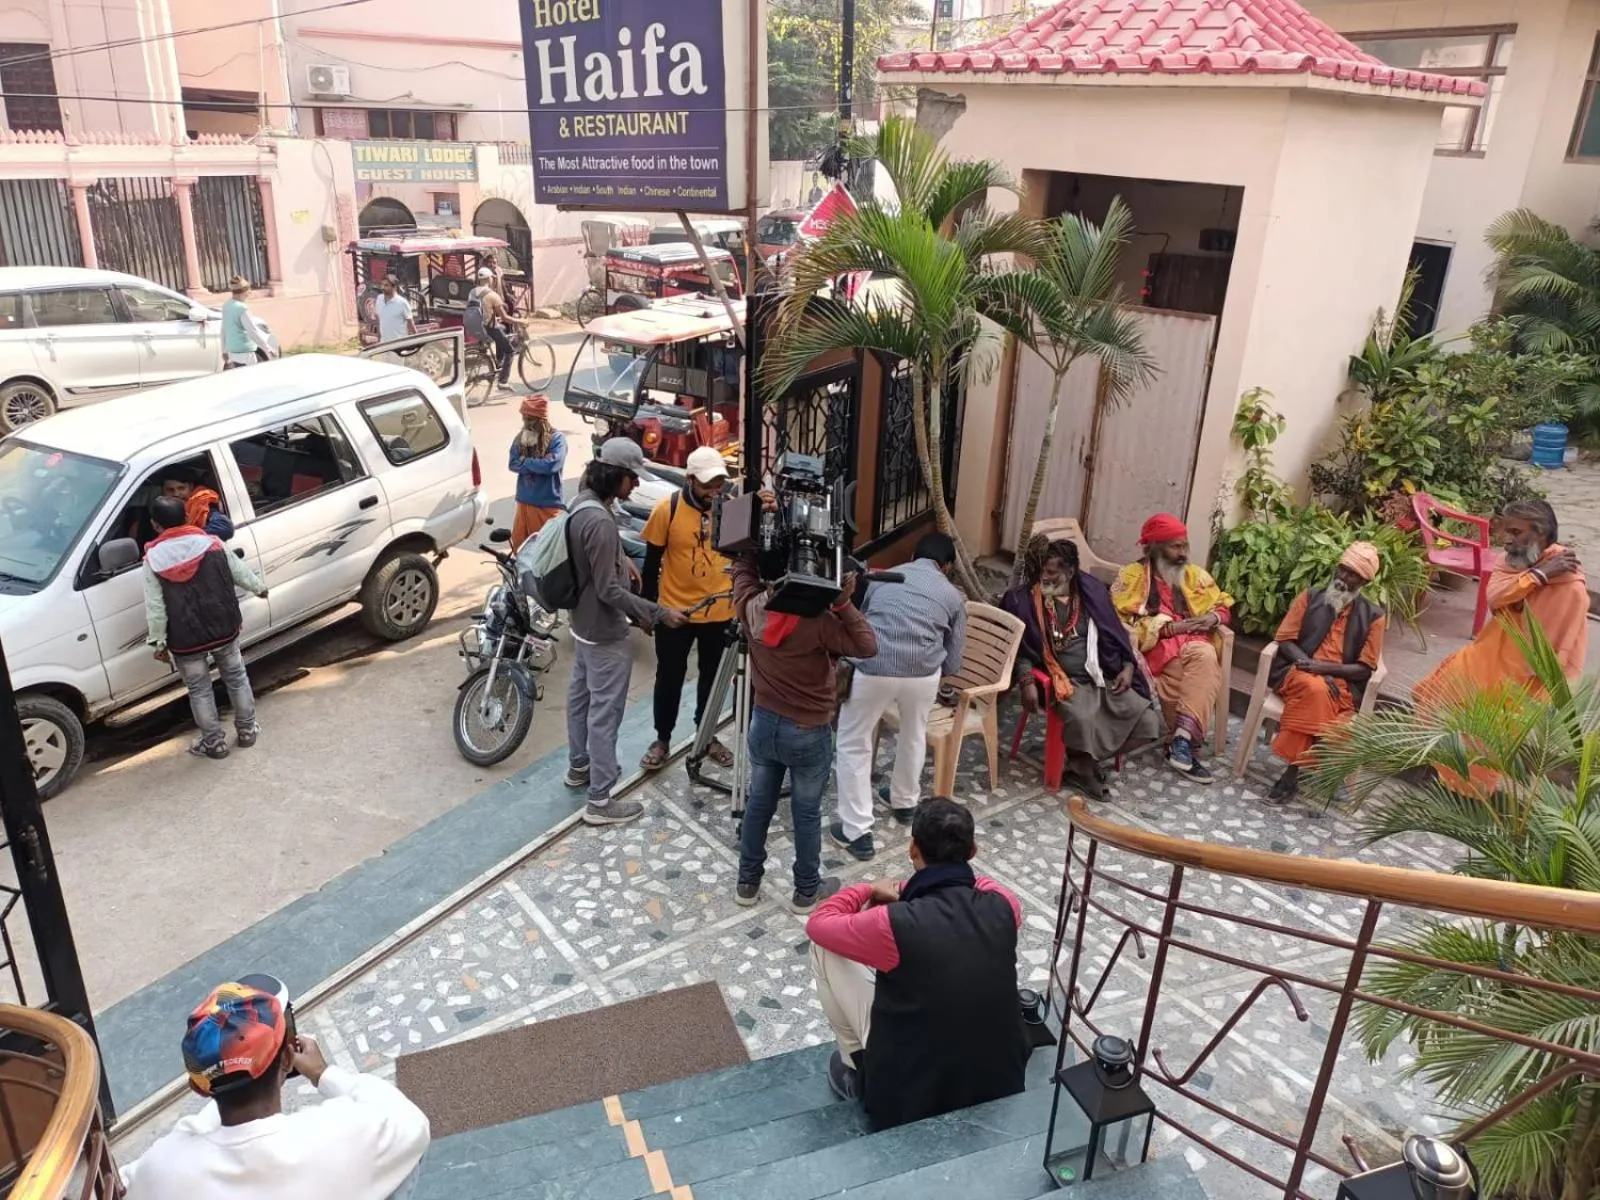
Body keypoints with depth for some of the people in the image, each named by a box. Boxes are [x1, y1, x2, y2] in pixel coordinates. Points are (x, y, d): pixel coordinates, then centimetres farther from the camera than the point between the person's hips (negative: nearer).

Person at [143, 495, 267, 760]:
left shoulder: (153, 558, -9)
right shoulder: (211, 543, -6)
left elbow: (155, 607, -9)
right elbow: (238, 571, 8)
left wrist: (159, 641, 0)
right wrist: (259, 587, 27)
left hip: (185, 638, -2)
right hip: (223, 629, 2)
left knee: (199, 690, 13)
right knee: (236, 678, 19)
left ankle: (214, 743, 20)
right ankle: (246, 731, 28)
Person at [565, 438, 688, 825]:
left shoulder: (582, 506, 3)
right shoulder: (600, 521, -28)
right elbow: (609, 590, -27)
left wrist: (639, 613, 16)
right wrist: (659, 613, -22)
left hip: (585, 624, 10)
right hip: (605, 633, -10)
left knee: (581, 697, 23)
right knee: (605, 713, -3)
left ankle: (579, 767, 42)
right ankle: (600, 801, 5)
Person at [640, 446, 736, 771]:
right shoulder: (667, 509, -14)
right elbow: (652, 561, -5)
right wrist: (648, 607, -2)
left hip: (719, 611, 2)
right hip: (674, 610, -2)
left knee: (712, 677, 18)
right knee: (669, 678, 13)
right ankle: (662, 739, 31)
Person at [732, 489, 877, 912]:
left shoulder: (750, 608, -13)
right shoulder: (819, 622, -26)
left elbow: (743, 564, 4)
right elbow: (868, 646, -21)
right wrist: (845, 605, -25)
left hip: (763, 723, 4)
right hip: (809, 733, -4)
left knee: (758, 803, 20)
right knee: (807, 812, 14)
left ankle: (747, 882, 35)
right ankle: (807, 891, 31)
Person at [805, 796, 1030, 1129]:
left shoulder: (896, 924, -26)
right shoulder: (1003, 906, -13)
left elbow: (819, 924, -6)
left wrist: (867, 890, 9)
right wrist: (911, 891, 17)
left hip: (911, 1096, -4)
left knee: (823, 948, 2)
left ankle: (856, 1069, 21)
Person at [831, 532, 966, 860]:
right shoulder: (953, 596, 18)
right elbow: (952, 663, 19)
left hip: (872, 669, -1)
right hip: (923, 674, 1)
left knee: (853, 746, 14)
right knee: (914, 737, 29)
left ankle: (857, 832, 12)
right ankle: (904, 803, 49)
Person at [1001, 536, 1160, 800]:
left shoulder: (1092, 590, 6)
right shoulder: (1023, 599, -3)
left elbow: (1116, 633, 14)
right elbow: (1018, 647, -2)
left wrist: (1128, 666, -1)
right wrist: (1026, 681, -18)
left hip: (1106, 677, 4)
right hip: (1066, 681, -4)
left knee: (1147, 723, -14)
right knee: (1083, 721, -36)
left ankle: (1082, 760, 2)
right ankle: (1084, 766, -3)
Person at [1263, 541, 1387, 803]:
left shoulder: (1373, 616, 8)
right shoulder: (1310, 597, 11)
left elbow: (1365, 669, 2)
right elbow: (1285, 640, 5)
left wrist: (1325, 667, -14)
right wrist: (1308, 664, -14)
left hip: (1342, 684, 0)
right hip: (1297, 671, 0)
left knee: (1319, 694, -36)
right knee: (1315, 689, -36)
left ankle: (1292, 772, -29)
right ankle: (1296, 772, -31)